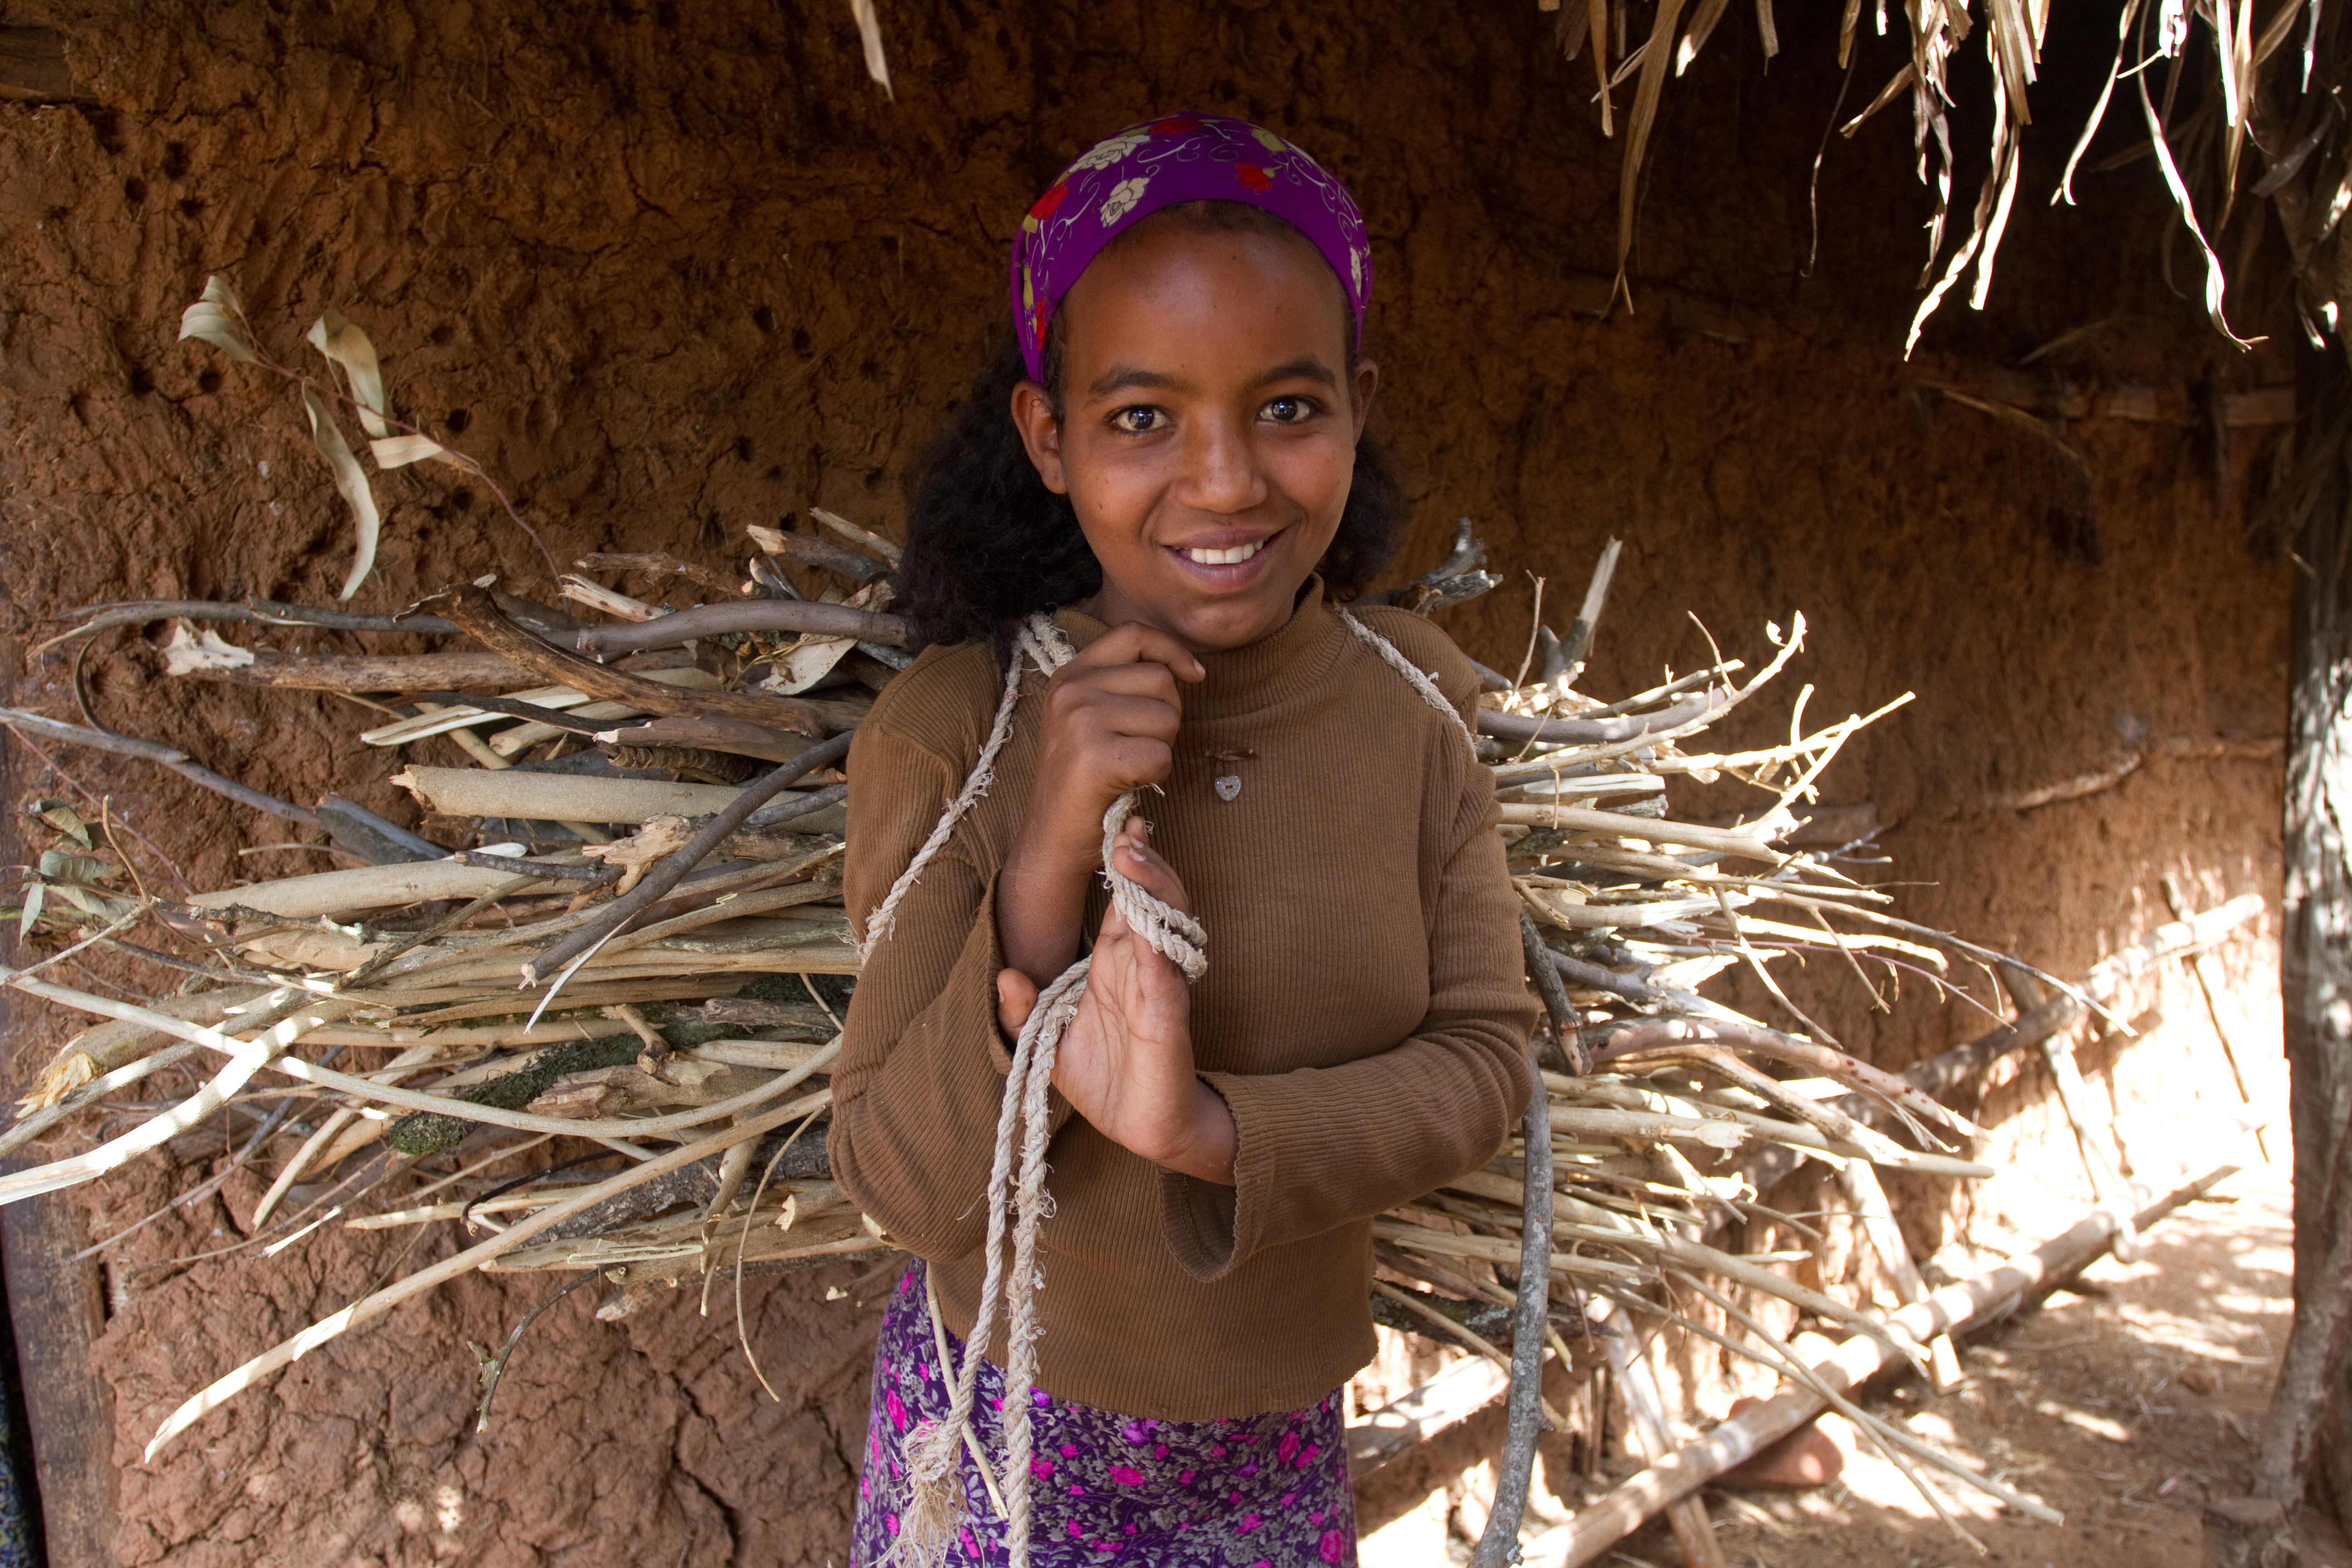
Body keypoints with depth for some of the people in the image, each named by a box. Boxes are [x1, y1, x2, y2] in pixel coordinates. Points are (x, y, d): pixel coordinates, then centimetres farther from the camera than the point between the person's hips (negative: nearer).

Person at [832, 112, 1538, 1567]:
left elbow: (1483, 1058, -12)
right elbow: (906, 1189, -20)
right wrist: (1045, 873, -34)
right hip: (1016, 1423, -2)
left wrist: (1214, 1129, -29)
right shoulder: (949, 736, -22)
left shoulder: (1414, 698, -13)